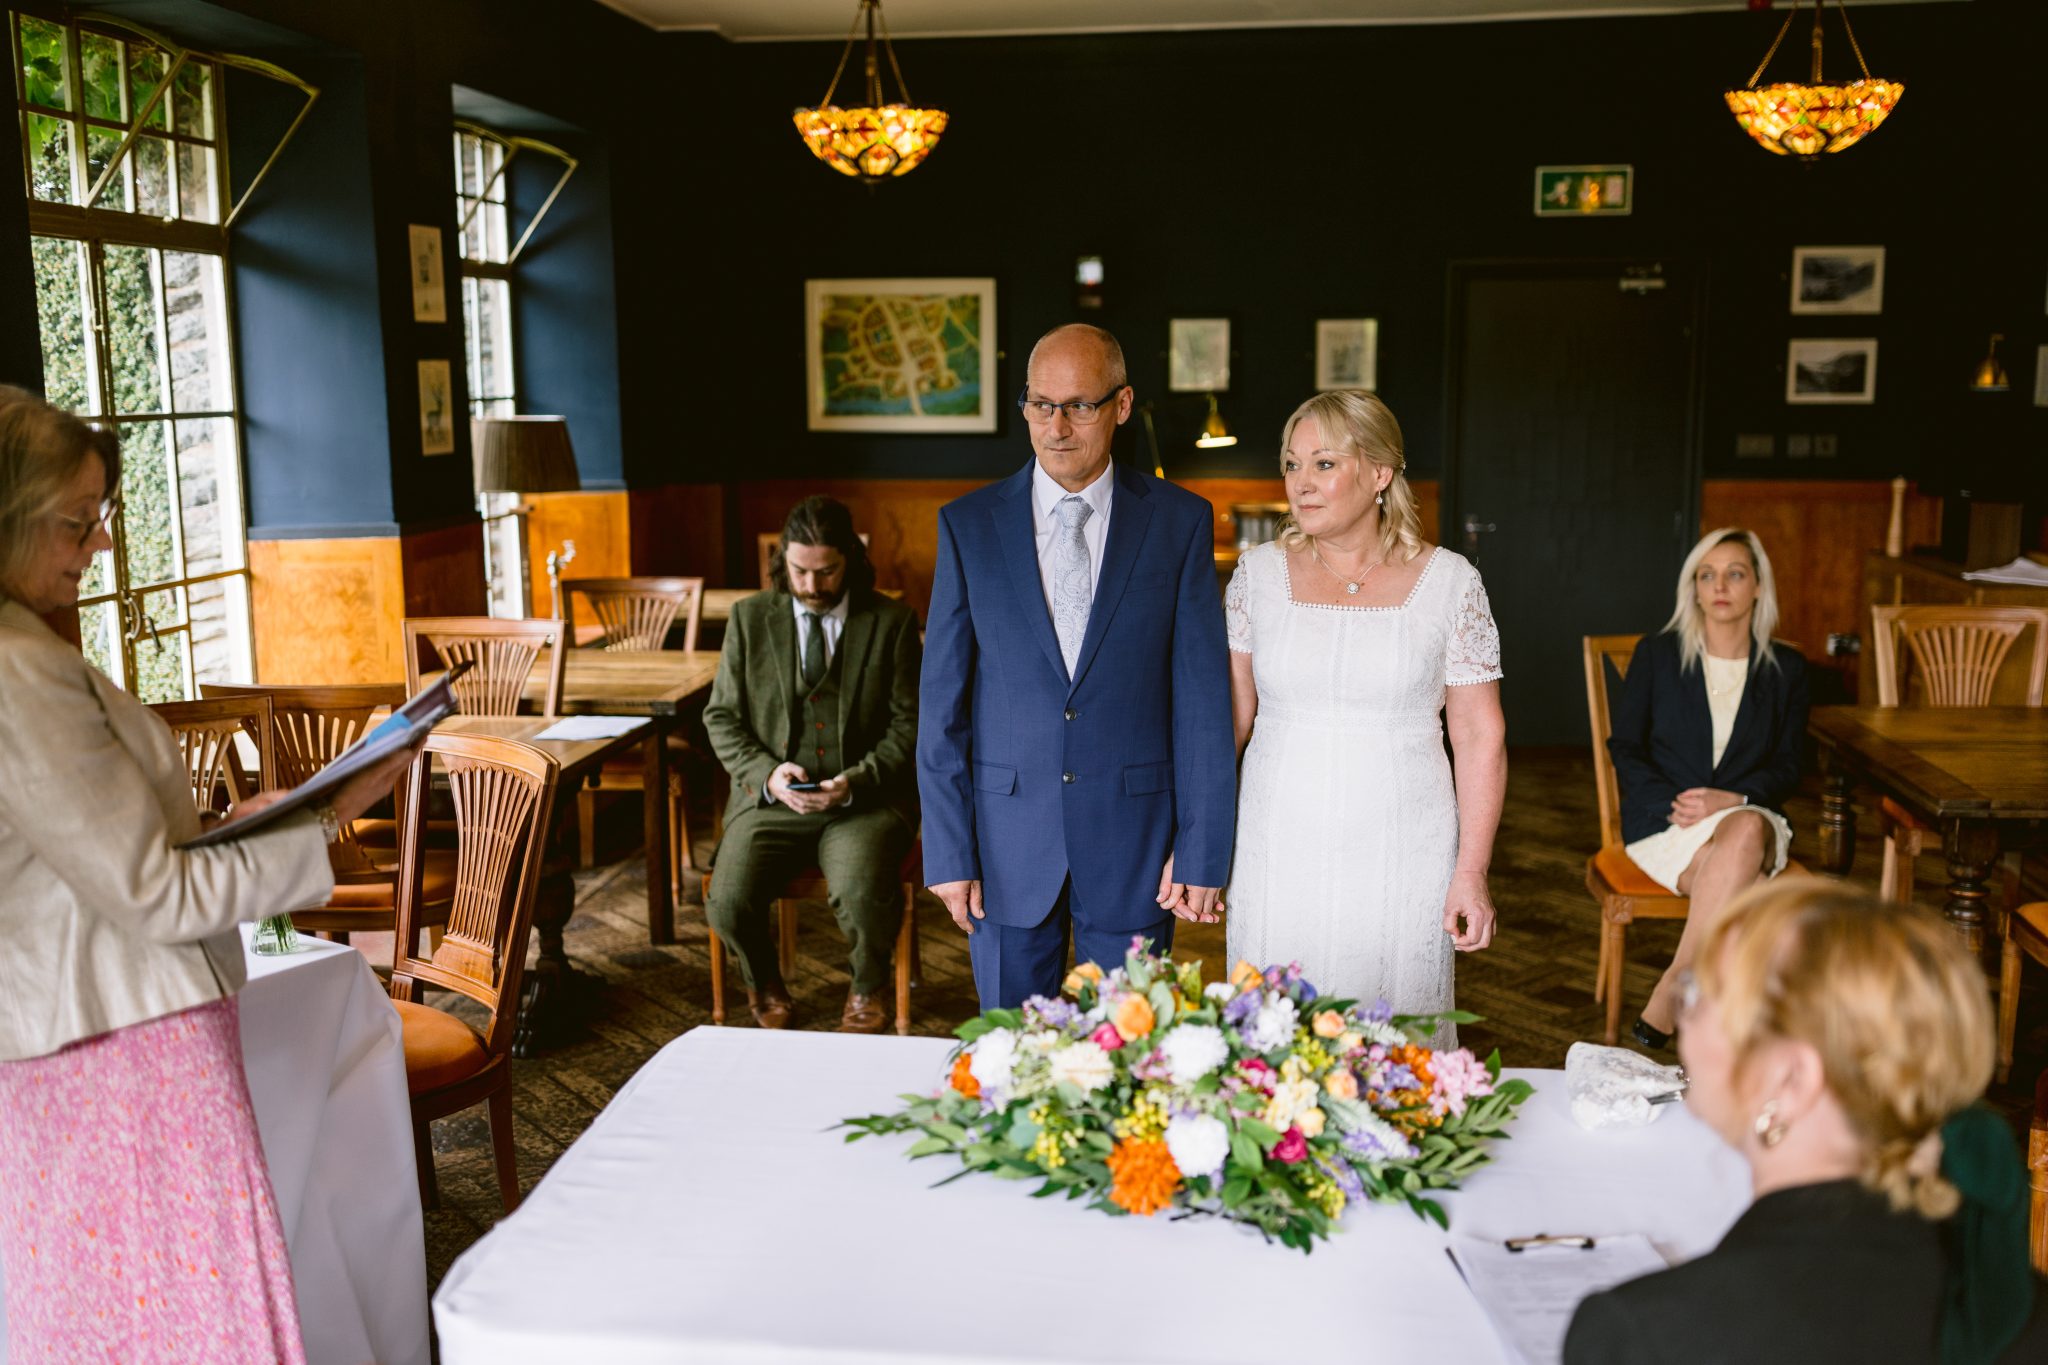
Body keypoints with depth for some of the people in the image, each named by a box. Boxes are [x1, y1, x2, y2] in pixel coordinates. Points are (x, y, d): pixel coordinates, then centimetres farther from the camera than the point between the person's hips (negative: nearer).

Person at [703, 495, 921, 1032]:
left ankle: (868, 987, 5)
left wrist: (858, 781, -14)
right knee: (728, 902, -23)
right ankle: (764, 983, 14)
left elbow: (909, 723, 2)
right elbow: (722, 717, 9)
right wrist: (766, 774, -9)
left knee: (864, 892, -31)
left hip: (864, 802, -2)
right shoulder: (750, 617, 8)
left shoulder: (892, 622, 4)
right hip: (770, 800, 2)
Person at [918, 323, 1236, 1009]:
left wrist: (1202, 850, -5)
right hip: (1008, 836, 1)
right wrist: (948, 851, -3)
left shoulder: (1180, 521, -1)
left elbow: (1203, 696, -1)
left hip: (1132, 842, -1)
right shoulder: (968, 524, 2)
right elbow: (943, 702, 1)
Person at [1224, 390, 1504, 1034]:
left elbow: (1480, 738, 0)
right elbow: (1227, 715, 5)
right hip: (1277, 860, 2)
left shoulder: (1448, 581, -2)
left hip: (1401, 866, -1)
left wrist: (1472, 872, -4)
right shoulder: (1259, 572, 3)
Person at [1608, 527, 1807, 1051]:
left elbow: (1787, 767, 7)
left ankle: (1671, 990, -34)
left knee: (1747, 832, -38)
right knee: (1744, 886, -34)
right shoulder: (1657, 654, 6)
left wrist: (1734, 799, -14)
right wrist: (1674, 806, -12)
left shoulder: (1786, 668, 11)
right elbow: (1623, 747, 5)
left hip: (1749, 814, 1)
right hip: (1662, 822, -1)